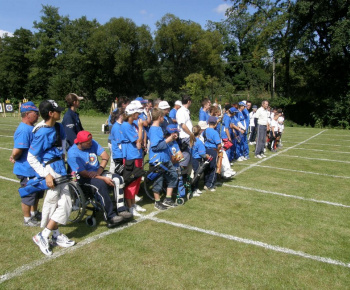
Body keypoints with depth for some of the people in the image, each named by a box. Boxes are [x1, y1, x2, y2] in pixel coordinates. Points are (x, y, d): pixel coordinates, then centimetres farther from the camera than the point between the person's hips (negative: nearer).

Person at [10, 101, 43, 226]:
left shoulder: (32, 128, 7)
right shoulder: (24, 130, -25)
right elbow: (17, 150, -31)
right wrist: (14, 158, -11)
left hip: (36, 169, 10)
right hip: (27, 170, -10)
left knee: (38, 192, 23)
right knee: (28, 195, 7)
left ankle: (34, 213, 42)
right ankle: (27, 219, 24)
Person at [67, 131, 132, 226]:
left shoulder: (92, 143, -3)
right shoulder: (73, 153, -18)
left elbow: (105, 156, -4)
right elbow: (84, 173, -21)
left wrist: (98, 172, -18)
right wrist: (104, 178, -25)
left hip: (97, 172, 6)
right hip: (84, 178, -6)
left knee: (118, 179, -17)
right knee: (101, 184, -35)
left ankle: (121, 210, -18)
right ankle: (110, 217, -28)